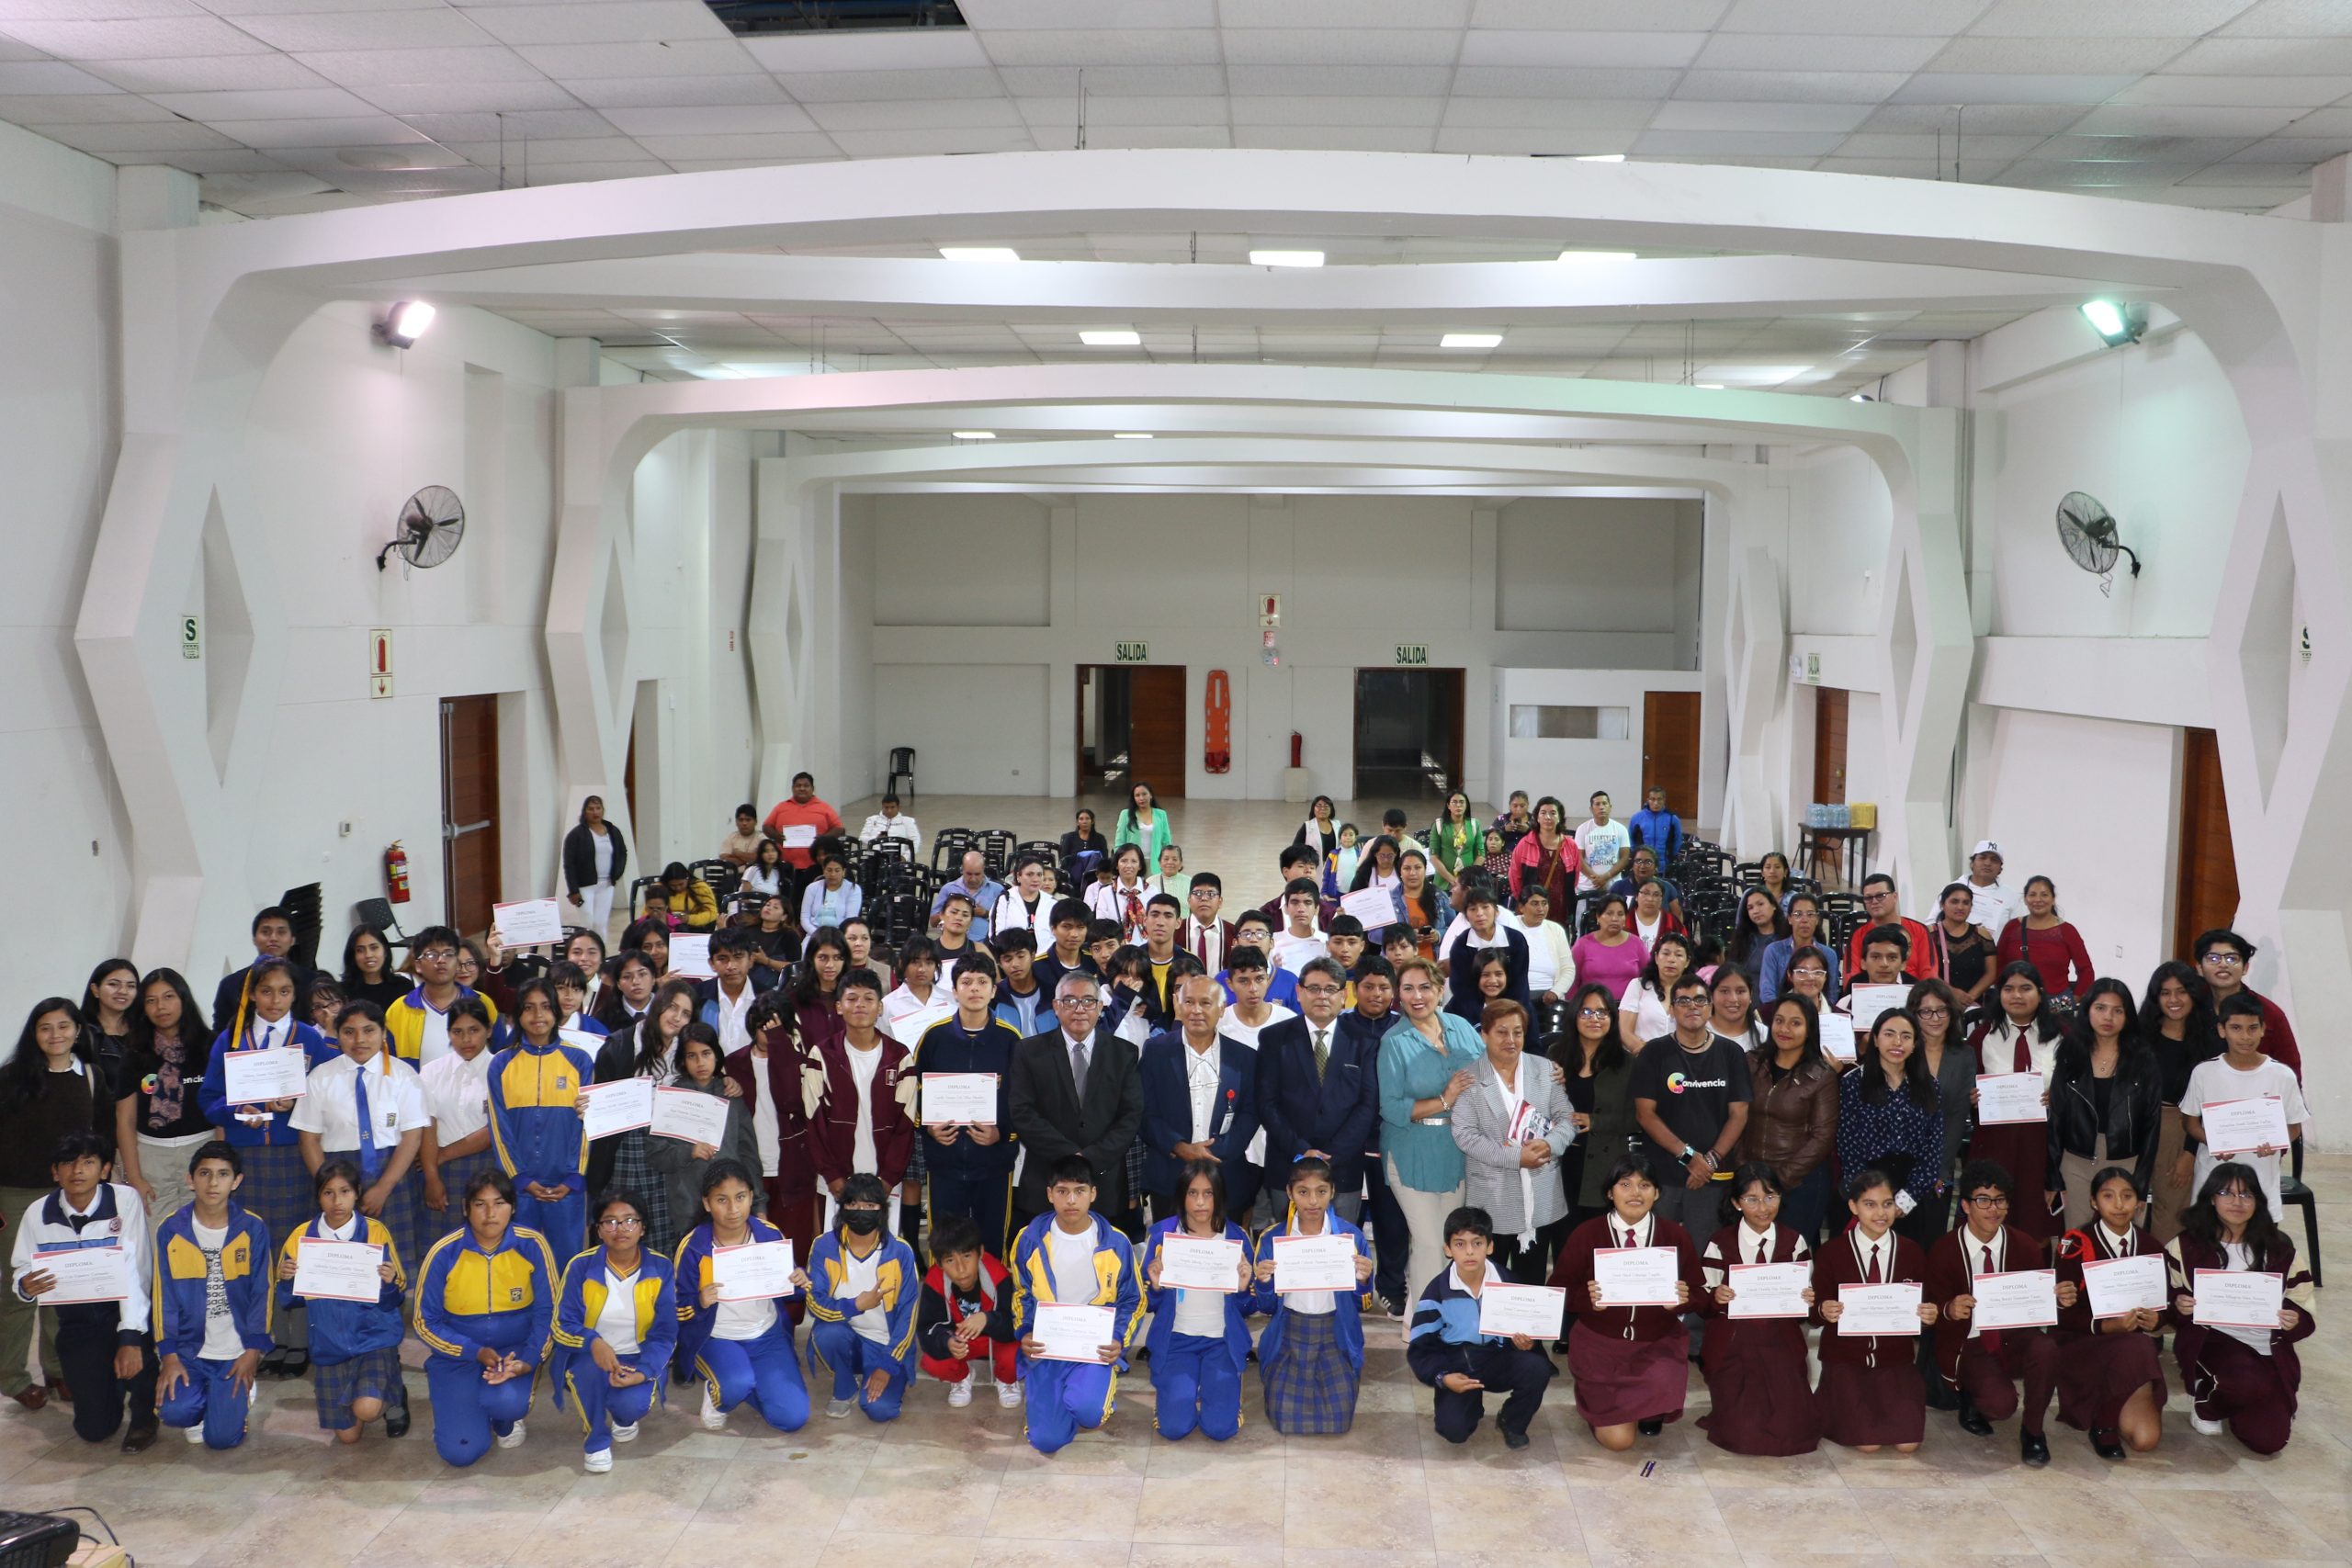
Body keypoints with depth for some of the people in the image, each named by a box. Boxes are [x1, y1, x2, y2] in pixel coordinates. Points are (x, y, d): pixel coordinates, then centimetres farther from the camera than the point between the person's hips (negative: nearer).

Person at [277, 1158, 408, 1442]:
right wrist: (284, 1278, -16)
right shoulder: (302, 1237, -3)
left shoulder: (376, 1233, -9)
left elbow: (396, 1298, -3)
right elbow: (288, 1300, 5)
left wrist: (391, 1281, -26)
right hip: (329, 1343, 3)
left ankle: (394, 1393, 9)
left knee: (366, 1410, -27)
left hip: (374, 1334, -3)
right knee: (347, 1436, 6)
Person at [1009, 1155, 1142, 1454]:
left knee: (1087, 1411, -31)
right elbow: (1021, 1296, 10)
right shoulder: (1030, 1240, -4)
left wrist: (1119, 1341, -13)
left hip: (1096, 1348, -1)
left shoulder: (1115, 1244, -6)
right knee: (1047, 1440, -14)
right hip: (1045, 1349, 1)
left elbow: (1131, 1301, 4)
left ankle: (1101, 1386, 8)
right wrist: (1025, 1334, -9)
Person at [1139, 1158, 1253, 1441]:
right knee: (1174, 1427, -14)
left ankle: (1223, 1385, 20)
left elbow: (1247, 1308, 2)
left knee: (1220, 1428, -14)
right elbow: (1148, 1304, 0)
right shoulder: (1162, 1233, -6)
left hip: (1223, 1340, 0)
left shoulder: (1236, 1237, -4)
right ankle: (1169, 1384, 20)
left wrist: (1245, 1287, -20)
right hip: (1175, 1339, 0)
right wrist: (1155, 1286, -22)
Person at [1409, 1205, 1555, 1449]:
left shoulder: (1506, 1284, -5)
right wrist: (1442, 1377, -25)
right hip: (1455, 1367, -2)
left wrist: (1525, 1343, -22)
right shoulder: (1437, 1291, -11)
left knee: (1537, 1367, -29)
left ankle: (1511, 1422, 2)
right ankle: (1472, 1404, 15)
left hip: (1497, 1361, 2)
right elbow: (1419, 1348, -8)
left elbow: (1524, 1330, 2)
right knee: (1453, 1429, -25)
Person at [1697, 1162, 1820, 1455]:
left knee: (1792, 1432, -9)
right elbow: (1703, 1303, -1)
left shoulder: (1795, 1243, 2)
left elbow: (1806, 1299, 6)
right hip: (1733, 1345, -1)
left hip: (1781, 1343, 2)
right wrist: (1715, 1298, -23)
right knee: (1742, 1435, -11)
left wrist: (1809, 1300, -18)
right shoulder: (1720, 1244, -4)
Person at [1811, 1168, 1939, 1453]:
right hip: (1846, 1358, -2)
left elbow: (1924, 1307, 5)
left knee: (1907, 1443, -16)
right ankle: (1828, 1398, 15)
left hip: (1896, 1358, 2)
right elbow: (1816, 1311, -2)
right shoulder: (1832, 1253, -6)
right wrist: (1824, 1312, -26)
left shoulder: (1912, 1253, 0)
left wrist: (1930, 1317, -18)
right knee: (1868, 1443, -17)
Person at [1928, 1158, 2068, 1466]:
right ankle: (1970, 1396, 10)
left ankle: (2032, 1430, -7)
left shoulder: (2026, 1247, 0)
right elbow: (1933, 1312, -7)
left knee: (2046, 1348, -33)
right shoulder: (1943, 1251, -7)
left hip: (2015, 1339, 3)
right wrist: (1949, 1310, -30)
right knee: (2001, 1403, -30)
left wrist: (2060, 1300, -22)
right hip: (1969, 1345, -3)